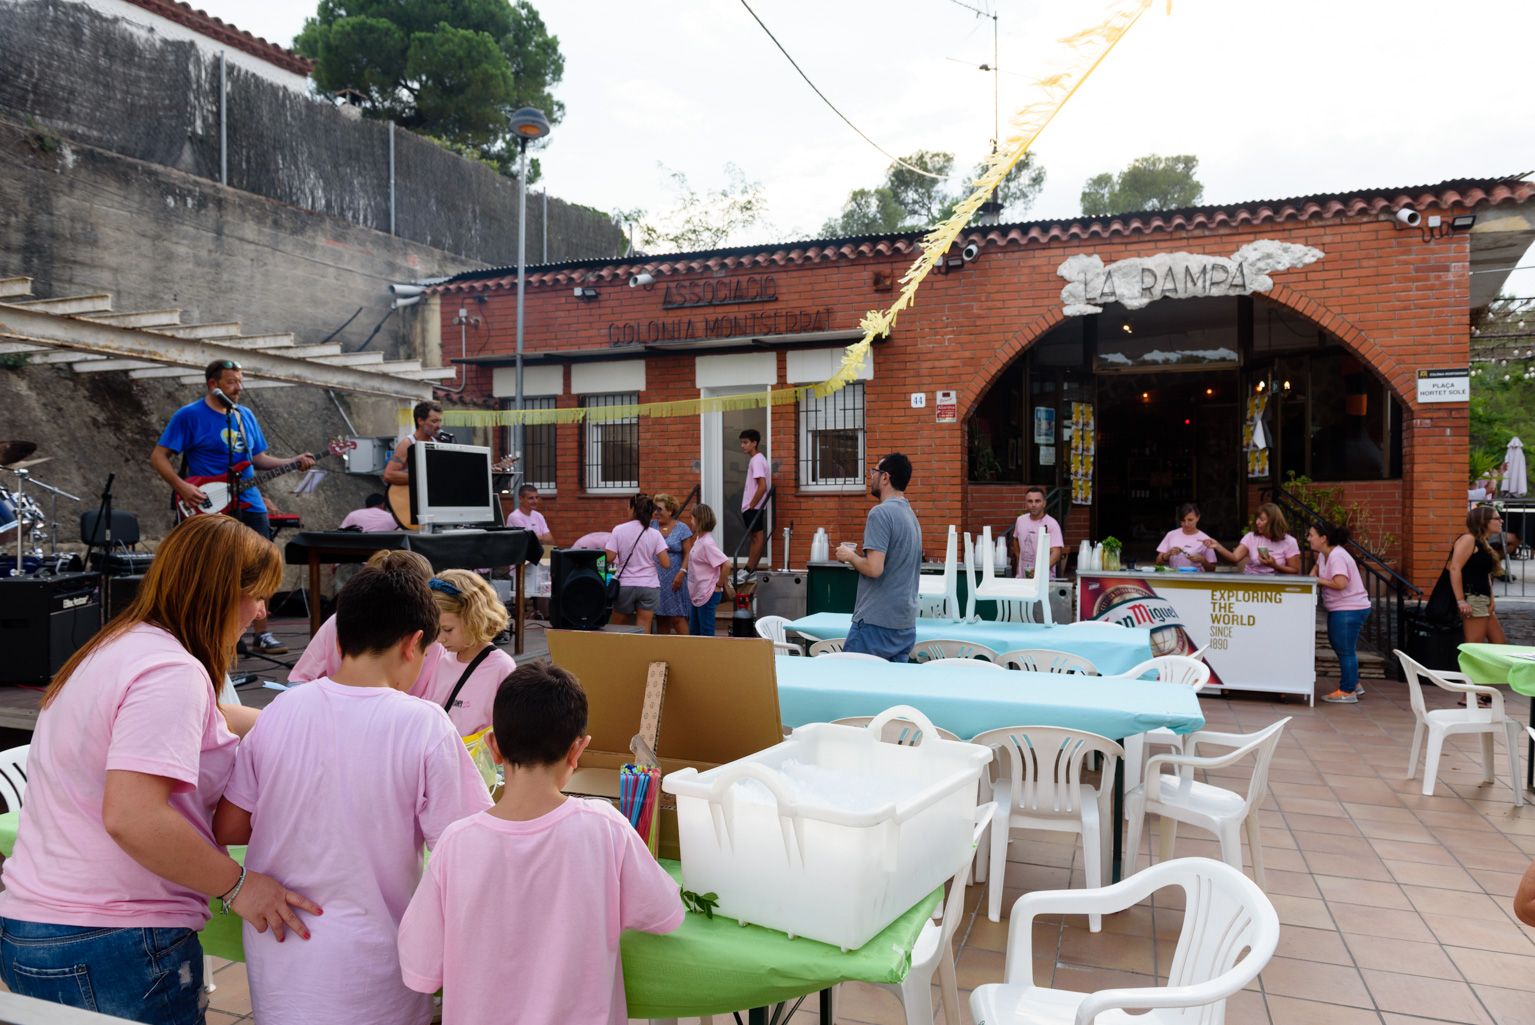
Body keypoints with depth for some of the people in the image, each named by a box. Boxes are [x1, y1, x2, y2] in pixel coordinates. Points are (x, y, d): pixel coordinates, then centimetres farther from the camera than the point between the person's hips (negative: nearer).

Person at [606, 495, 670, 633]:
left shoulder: (618, 530, -4)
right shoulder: (655, 534, -2)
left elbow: (609, 558, -8)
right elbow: (666, 564, -7)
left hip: (624, 585, 0)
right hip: (649, 586, 0)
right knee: (643, 630, 0)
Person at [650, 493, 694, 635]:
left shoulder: (682, 528, -1)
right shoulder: (652, 525, 8)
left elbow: (688, 554, -6)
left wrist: (681, 573, -15)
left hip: (673, 580, -4)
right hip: (656, 579, 4)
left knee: (677, 618, -6)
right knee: (660, 618, 8)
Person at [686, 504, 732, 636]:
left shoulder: (707, 543, -20)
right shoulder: (699, 539, 8)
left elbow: (726, 564, -27)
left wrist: (719, 585, -17)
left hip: (707, 595, -10)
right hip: (697, 594, 10)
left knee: (706, 634, -1)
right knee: (694, 632, 17)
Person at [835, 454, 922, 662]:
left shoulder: (881, 513, -14)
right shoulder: (910, 514, 14)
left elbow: (874, 568, -21)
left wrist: (850, 556, -4)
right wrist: (859, 555, 18)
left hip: (876, 624, -9)